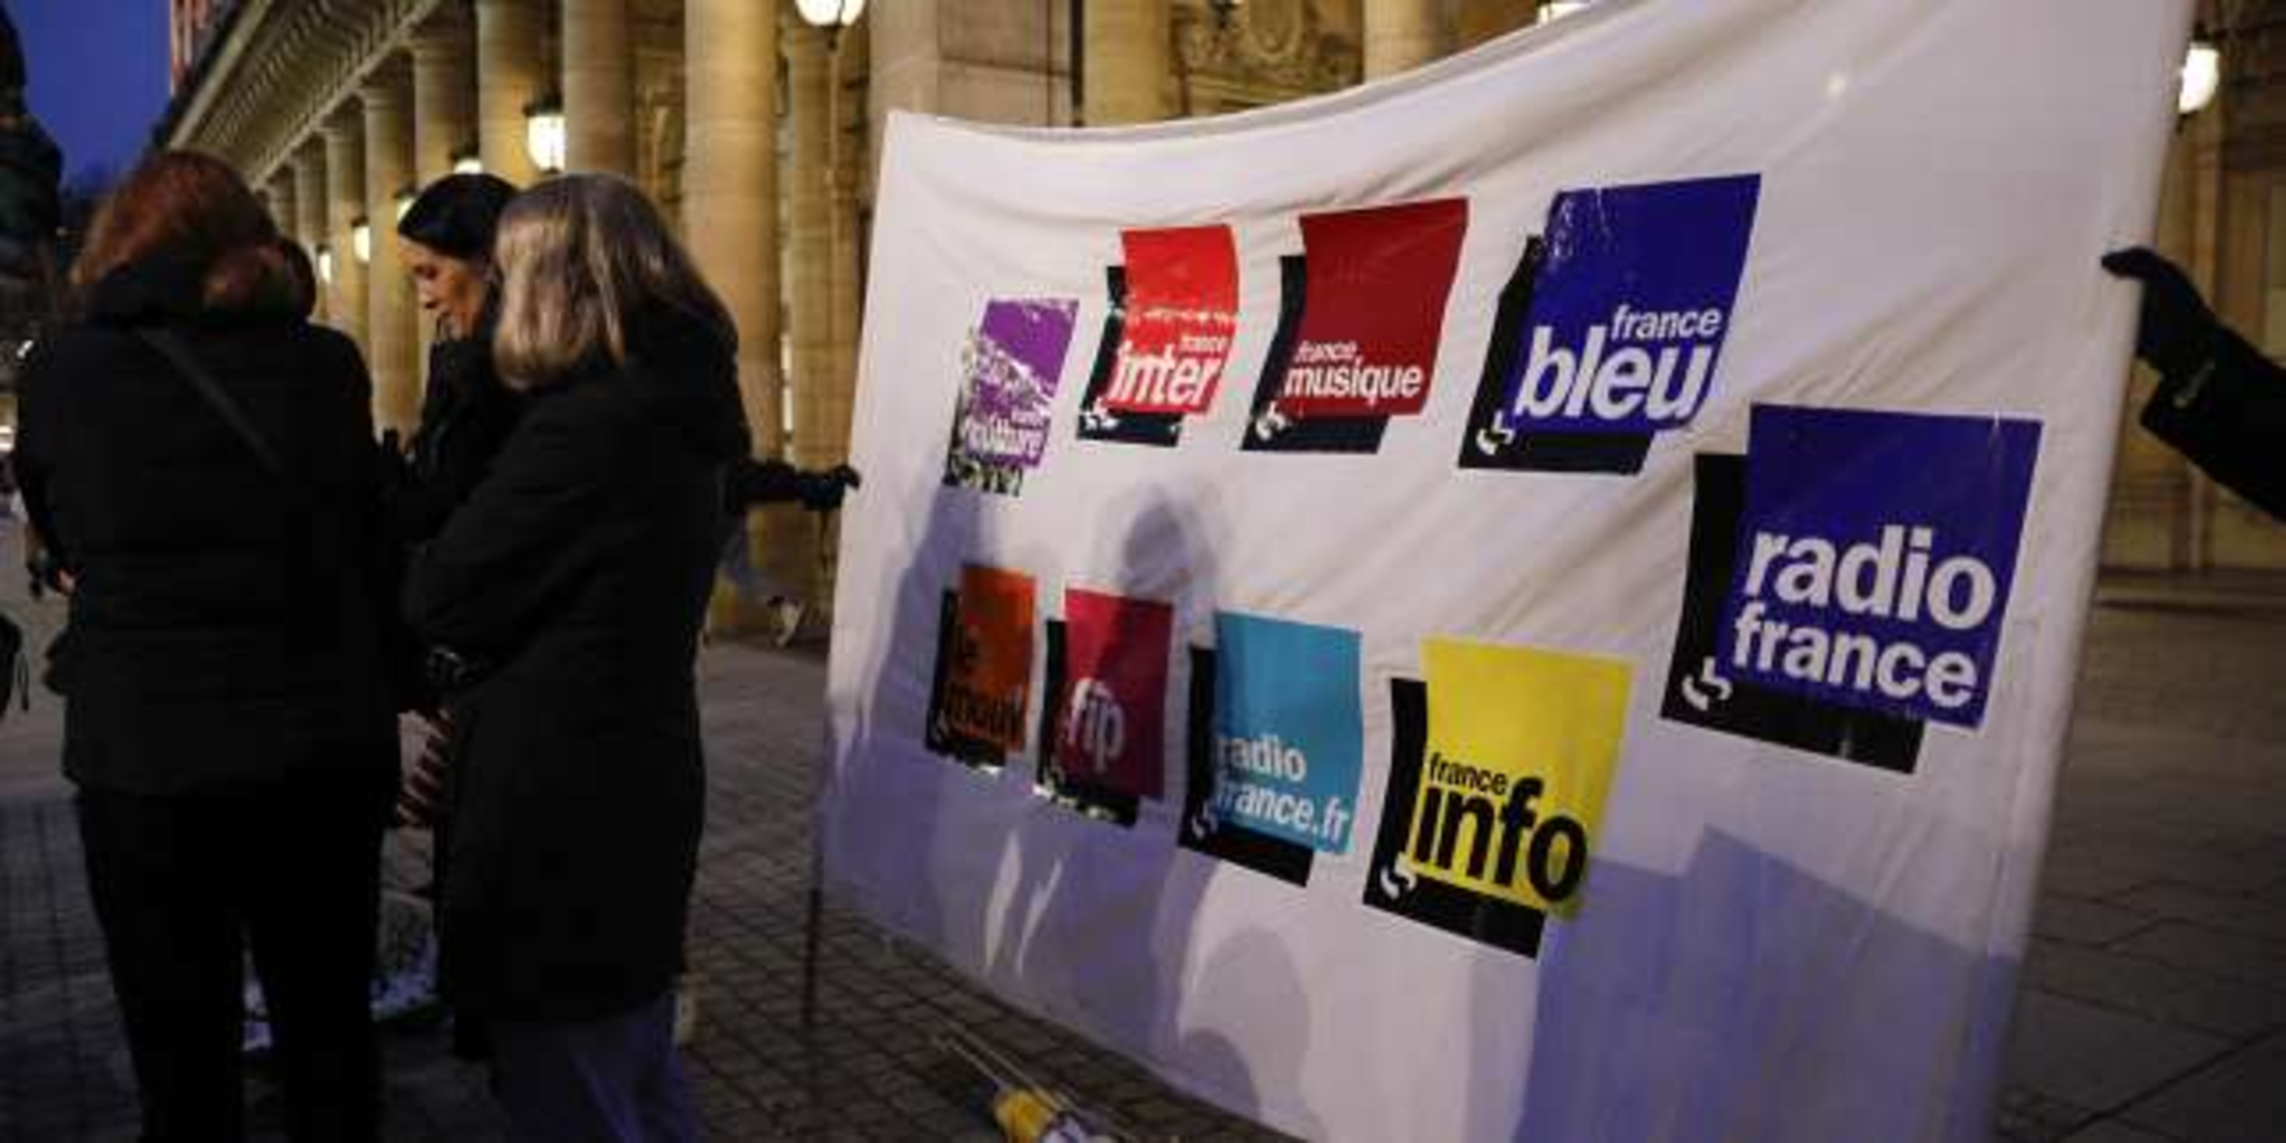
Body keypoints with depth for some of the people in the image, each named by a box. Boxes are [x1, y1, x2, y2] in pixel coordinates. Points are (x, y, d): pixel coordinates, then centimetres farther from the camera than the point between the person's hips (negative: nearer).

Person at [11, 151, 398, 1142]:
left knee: (183, 1050, 10)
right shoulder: (327, 363, -2)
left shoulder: (60, 370, -3)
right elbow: (366, 540, 6)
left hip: (145, 754, -1)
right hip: (322, 743, 2)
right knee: (330, 1028, 15)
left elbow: (61, 541, 12)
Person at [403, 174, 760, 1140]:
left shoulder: (585, 423, -22)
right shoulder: (674, 410, 7)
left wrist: (429, 550, 6)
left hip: (557, 803, -9)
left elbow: (440, 599, -14)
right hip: (637, 780, 9)